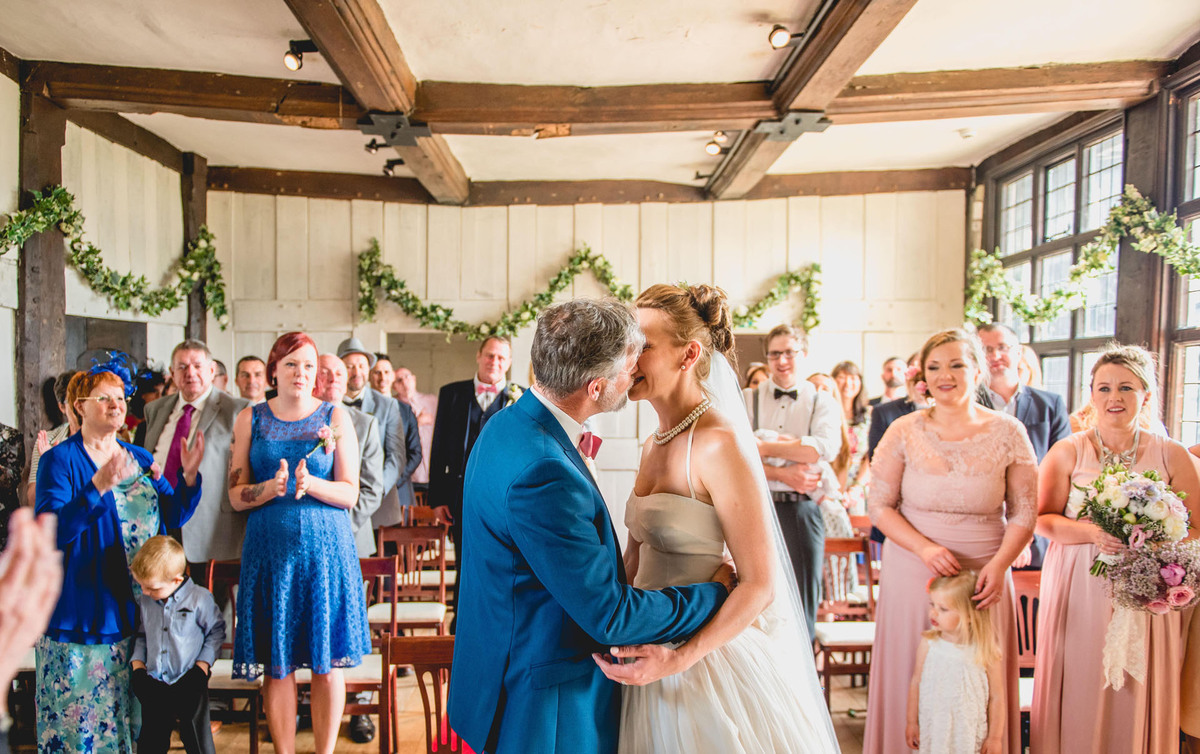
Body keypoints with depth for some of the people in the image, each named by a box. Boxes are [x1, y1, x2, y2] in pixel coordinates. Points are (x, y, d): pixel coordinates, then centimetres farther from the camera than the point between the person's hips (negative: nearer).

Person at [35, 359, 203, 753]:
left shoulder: (140, 459, 11)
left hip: (137, 606, 5)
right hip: (82, 611, -5)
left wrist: (189, 475, -8)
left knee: (130, 707, 12)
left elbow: (173, 517, 8)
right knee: (79, 705, 2)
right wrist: (99, 486, -29)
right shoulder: (59, 460, -5)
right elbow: (50, 530, -17)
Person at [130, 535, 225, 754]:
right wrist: (137, 662, 6)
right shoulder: (145, 602, 3)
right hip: (154, 685, 4)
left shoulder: (200, 599, -10)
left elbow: (216, 631, -1)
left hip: (189, 683, -4)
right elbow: (141, 634, 18)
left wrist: (203, 663, -8)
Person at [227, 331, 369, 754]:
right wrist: (272, 488, -16)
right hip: (270, 546, 1)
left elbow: (350, 494, -2)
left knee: (327, 662, 4)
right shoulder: (250, 419, 7)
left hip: (325, 546, -1)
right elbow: (236, 495, 3)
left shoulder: (335, 418, 3)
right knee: (276, 664, 5)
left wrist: (309, 482, -20)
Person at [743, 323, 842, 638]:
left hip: (802, 510, 0)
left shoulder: (823, 402, 7)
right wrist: (783, 474, -17)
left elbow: (826, 447, -14)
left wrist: (764, 447, -12)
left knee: (801, 599, 6)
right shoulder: (747, 400, 7)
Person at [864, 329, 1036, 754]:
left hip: (984, 575, 0)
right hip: (912, 571, 0)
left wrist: (999, 565, -13)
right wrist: (924, 548, -15)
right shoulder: (904, 432, -2)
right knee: (912, 677, 8)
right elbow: (879, 505, -2)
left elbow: (1024, 512, 1)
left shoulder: (1008, 432, -1)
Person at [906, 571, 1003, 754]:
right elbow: (916, 683, 2)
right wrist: (912, 722, 6)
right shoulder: (928, 644, -7)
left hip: (970, 737, -1)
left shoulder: (985, 652, -12)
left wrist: (995, 738, 1)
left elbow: (997, 697, -3)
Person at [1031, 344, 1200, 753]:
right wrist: (1092, 532, -17)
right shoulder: (1067, 452, 0)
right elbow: (1043, 519, -1)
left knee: (1140, 696, 6)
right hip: (1080, 590, -1)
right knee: (1080, 689, 4)